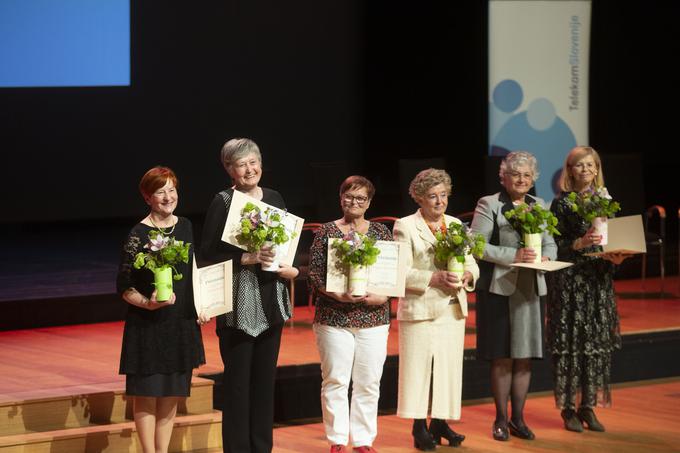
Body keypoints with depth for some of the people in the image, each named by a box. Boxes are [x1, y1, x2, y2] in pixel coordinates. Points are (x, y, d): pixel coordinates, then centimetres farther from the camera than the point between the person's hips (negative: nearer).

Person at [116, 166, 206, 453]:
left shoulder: (185, 227, 6)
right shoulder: (138, 235, -11)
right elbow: (124, 287, -9)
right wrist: (148, 303, -25)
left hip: (182, 323, 6)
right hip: (147, 325, -5)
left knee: (172, 394, 9)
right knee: (147, 392, -1)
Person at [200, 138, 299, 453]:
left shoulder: (274, 199, 10)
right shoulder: (223, 203, -6)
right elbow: (208, 253, -11)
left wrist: (290, 268, -1)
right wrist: (247, 258, -21)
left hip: (271, 300, 5)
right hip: (238, 302, -5)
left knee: (265, 376, 9)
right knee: (238, 377, -3)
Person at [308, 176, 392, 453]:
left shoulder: (380, 232, 9)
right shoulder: (326, 232, 3)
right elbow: (314, 273, -2)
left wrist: (383, 295, -11)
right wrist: (337, 295, -17)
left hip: (373, 316, 2)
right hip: (334, 317, -2)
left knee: (369, 383, 4)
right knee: (335, 381, -1)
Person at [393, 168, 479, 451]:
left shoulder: (455, 224, 13)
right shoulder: (405, 227, -3)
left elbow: (472, 263, 11)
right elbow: (401, 272, -11)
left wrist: (466, 276, -12)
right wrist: (436, 278, -22)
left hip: (452, 309, 5)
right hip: (419, 310, -5)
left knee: (448, 366, 4)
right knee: (419, 367, -3)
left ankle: (440, 422, 14)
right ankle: (419, 427, 4)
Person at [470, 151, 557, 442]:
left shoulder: (539, 206, 14)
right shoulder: (488, 205, -3)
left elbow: (550, 244, 17)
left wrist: (545, 257, -7)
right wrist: (514, 256, -19)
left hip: (532, 291, 5)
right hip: (499, 290, -5)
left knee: (524, 357, 7)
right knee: (502, 358, -1)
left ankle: (518, 418, 16)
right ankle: (501, 420, 10)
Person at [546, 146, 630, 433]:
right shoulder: (562, 203, -3)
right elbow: (554, 246, -7)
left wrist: (616, 257, -6)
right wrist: (580, 243, -22)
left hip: (599, 282, 4)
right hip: (569, 282, -4)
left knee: (597, 342, 3)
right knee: (570, 342, -3)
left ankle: (588, 406, 11)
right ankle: (568, 407, 4)